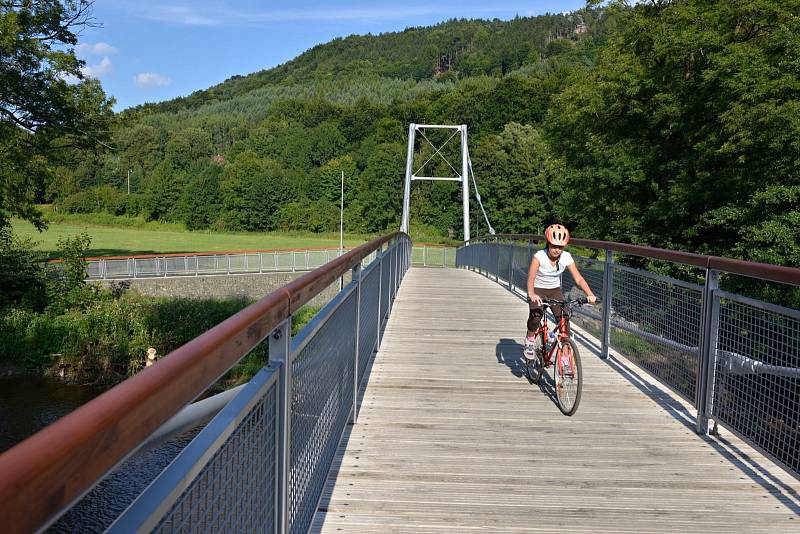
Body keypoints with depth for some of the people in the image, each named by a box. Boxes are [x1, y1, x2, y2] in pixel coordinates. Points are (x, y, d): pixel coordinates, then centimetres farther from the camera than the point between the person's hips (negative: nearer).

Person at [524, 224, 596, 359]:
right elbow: (531, 277, -35)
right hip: (538, 291, -3)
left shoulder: (566, 257, -15)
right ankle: (530, 339, 2)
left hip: (555, 290, 3)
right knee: (535, 317, -26)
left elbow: (578, 278, -19)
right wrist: (531, 294, -53)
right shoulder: (539, 256, -24)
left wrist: (590, 294, -35)